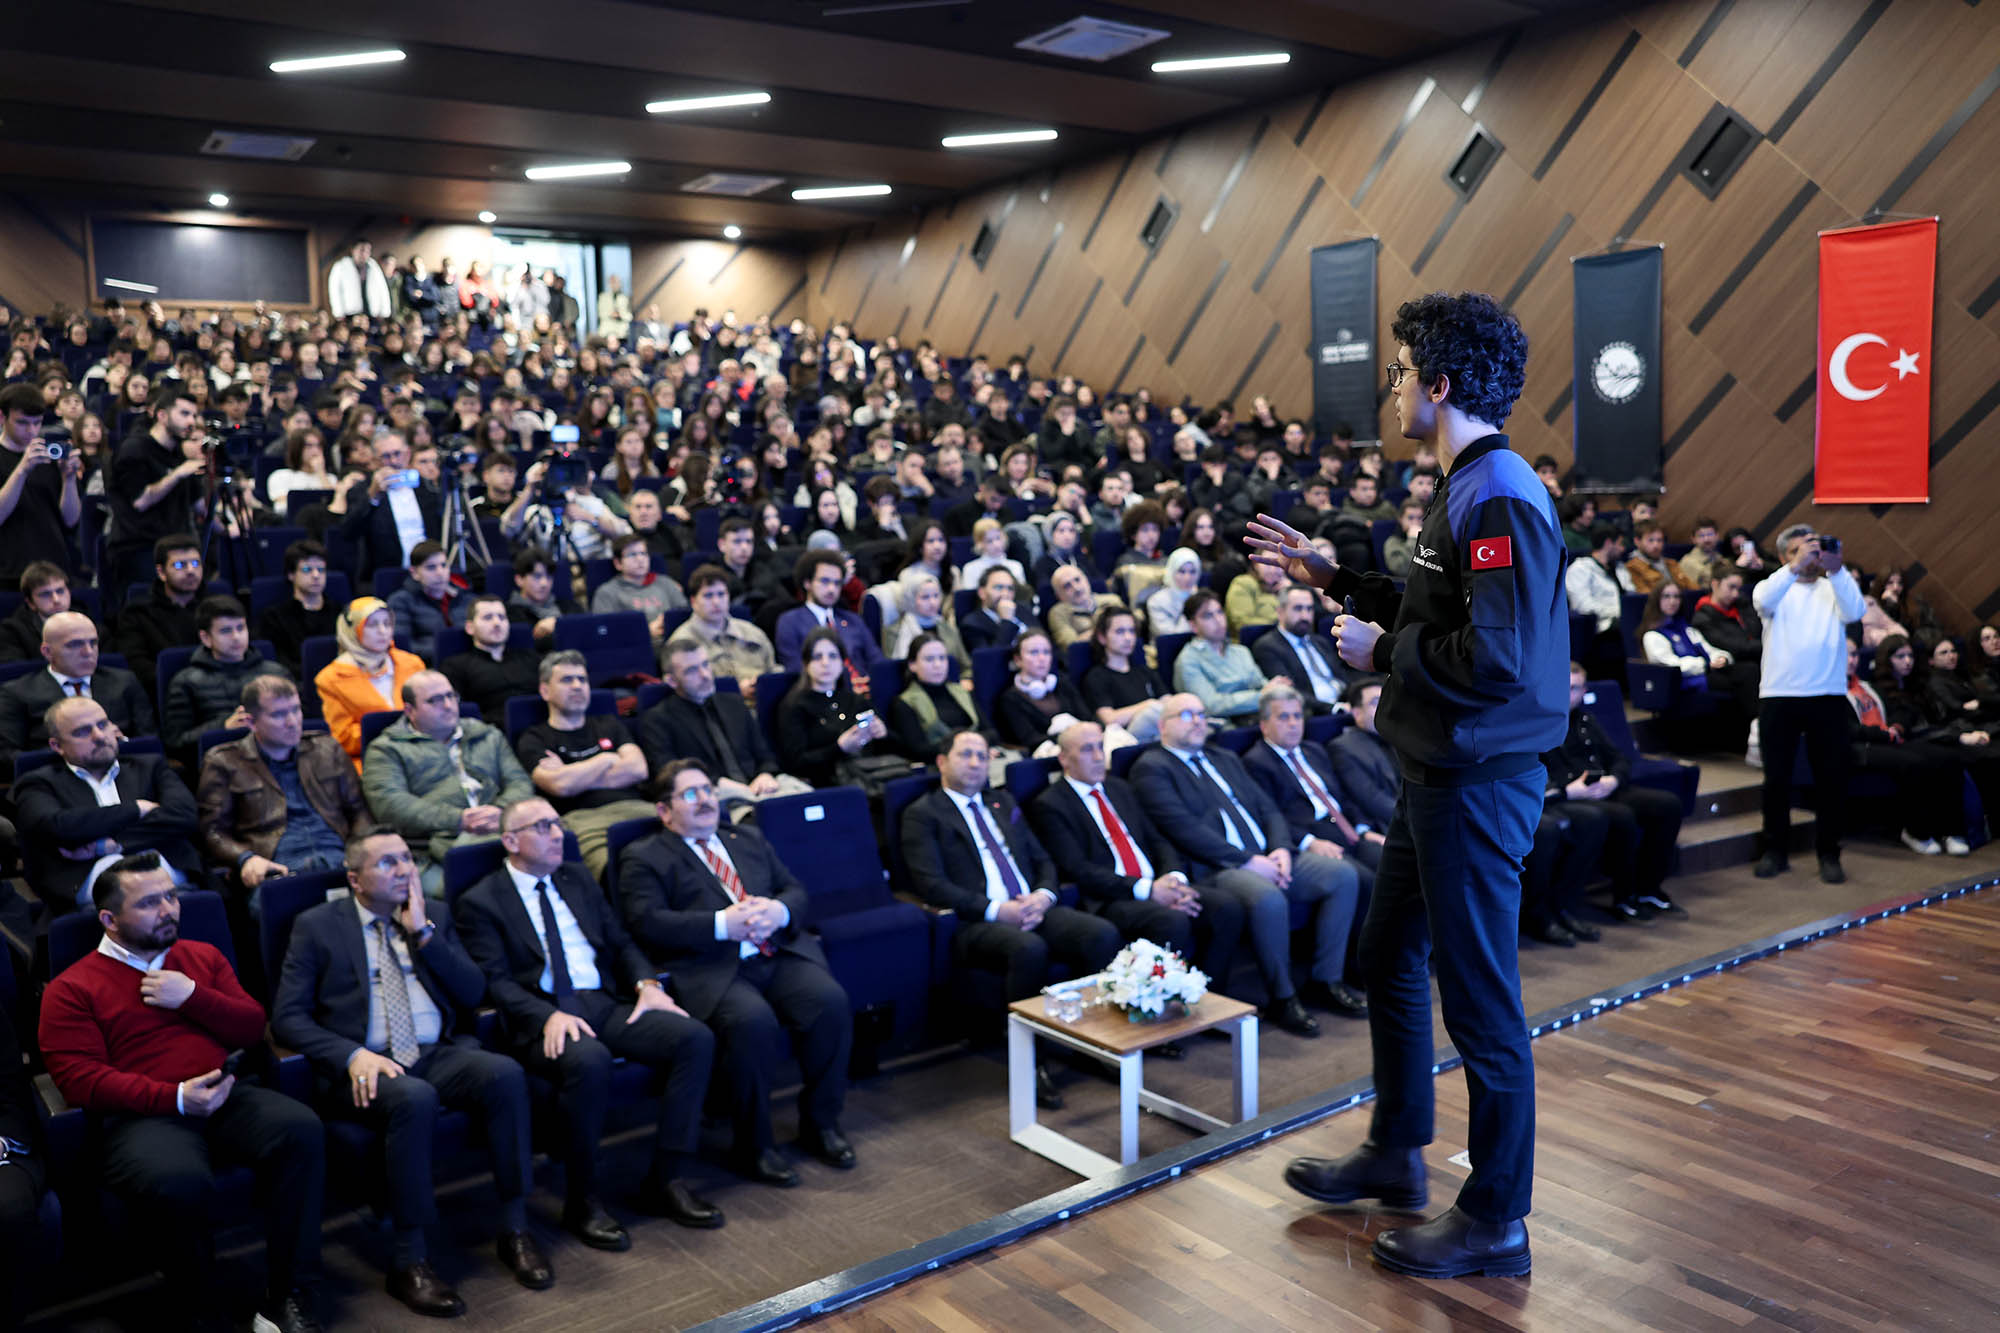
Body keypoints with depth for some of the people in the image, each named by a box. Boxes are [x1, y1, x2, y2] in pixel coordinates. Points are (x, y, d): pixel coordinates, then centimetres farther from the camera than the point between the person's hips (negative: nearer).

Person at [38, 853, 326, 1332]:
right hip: (143, 1116, -4)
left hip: (227, 1098, 4)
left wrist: (193, 998, -3)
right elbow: (80, 1078, -5)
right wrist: (175, 1097, -16)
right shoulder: (71, 989, 6)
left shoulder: (203, 957, 20)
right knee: (179, 1181, -38)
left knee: (302, 1129, -28)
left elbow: (255, 1029, 15)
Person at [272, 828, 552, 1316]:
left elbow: (473, 993, 8)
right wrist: (352, 1055, -17)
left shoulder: (433, 915, 16)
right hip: (364, 1066, -3)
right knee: (415, 1098, -37)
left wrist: (423, 932, -3)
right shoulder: (317, 926, 6)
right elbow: (286, 1018, -1)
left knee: (504, 1072, -28)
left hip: (439, 1054, 4)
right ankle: (408, 1261, -24)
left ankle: (513, 1229, -16)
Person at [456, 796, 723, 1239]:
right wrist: (550, 1016, -23)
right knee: (589, 1061, -39)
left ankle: (665, 1180, -9)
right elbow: (495, 981, -7)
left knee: (696, 1038, -18)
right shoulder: (480, 902, 4)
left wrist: (647, 984, -1)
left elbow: (620, 942, 20)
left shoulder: (578, 879, 22)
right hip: (542, 1016, -6)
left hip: (607, 1003, 6)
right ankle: (582, 1200, -17)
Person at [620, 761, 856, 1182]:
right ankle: (754, 1146, -12)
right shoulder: (644, 858, 9)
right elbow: (648, 922, -7)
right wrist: (722, 925, -15)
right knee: (753, 1021, -33)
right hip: (711, 969, -5)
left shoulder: (749, 840, 27)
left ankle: (820, 1123, -2)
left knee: (831, 1001, -22)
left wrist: (779, 911, -4)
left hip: (780, 954, 5)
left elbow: (794, 889, 21)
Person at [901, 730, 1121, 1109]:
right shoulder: (923, 814, 5)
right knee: (1029, 948, -38)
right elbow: (931, 885, -8)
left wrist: (1043, 895, -3)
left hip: (1034, 909, 6)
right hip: (976, 923, -6)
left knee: (1103, 933, -22)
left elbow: (1043, 860, 22)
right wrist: (997, 910, -16)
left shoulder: (1002, 803, 26)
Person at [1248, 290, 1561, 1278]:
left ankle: (1495, 1219, 18)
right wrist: (1330, 577, 18)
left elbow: (1495, 658, -29)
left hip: (1479, 781, -11)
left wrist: (1380, 653, -15)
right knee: (1388, 959, 21)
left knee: (1480, 1000, 2)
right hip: (1440, 772, 11)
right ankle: (1395, 1156, 39)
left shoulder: (1499, 499, -20)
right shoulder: (1464, 489, 12)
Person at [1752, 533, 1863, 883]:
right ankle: (1775, 851, 15)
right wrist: (1795, 566, -29)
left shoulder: (1834, 588, 10)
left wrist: (1836, 570, -25)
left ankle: (1829, 854, 14)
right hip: (1778, 695, -1)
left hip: (1829, 696, 1)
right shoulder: (1775, 586, 8)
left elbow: (1855, 611, -11)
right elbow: (1763, 600, -16)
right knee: (1776, 778, 3)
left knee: (1832, 778, 2)